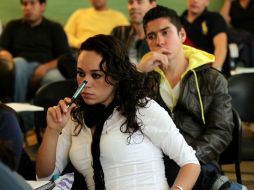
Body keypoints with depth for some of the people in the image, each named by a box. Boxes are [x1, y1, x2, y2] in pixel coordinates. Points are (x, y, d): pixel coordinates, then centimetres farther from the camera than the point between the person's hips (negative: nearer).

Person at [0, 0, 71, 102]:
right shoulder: (13, 26, 26)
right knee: (18, 62, -36)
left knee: (55, 78, -37)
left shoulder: (55, 28, 20)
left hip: (47, 68, -1)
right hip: (21, 67, 2)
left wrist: (45, 67, -12)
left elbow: (66, 57, 7)